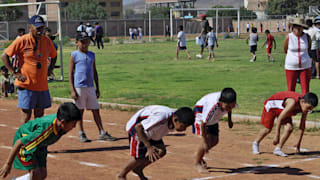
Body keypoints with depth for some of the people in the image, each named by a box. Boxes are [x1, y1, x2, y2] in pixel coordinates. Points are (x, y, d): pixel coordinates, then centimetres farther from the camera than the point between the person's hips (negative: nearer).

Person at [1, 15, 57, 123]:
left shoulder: (47, 41, 5)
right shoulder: (22, 41, -9)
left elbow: (54, 56, 23)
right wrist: (14, 73, -11)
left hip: (42, 85, 5)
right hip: (26, 85, -5)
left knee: (39, 114, 11)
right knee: (27, 114, -5)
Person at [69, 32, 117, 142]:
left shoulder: (91, 55, 11)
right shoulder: (74, 55, -3)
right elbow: (70, 73, -4)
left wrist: (97, 88, 13)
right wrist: (72, 90, -10)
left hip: (90, 87, 4)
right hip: (79, 87, -4)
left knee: (96, 110, 5)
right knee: (80, 111, 4)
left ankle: (102, 133, 7)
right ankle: (81, 133, 14)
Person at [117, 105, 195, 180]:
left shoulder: (174, 121, -16)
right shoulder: (160, 118, -41)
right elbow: (138, 127, -35)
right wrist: (149, 147, -36)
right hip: (137, 129, -7)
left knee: (161, 152, -4)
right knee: (140, 156, -7)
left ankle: (138, 169, 18)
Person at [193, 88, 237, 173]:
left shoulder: (229, 103, -28)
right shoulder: (213, 106, -45)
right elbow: (203, 123, -38)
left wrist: (229, 119, 10)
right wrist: (205, 142, -35)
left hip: (213, 119, 7)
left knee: (214, 141, 8)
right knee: (207, 139, -19)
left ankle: (199, 157, 32)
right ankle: (197, 163, -1)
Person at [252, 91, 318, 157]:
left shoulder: (305, 105, -22)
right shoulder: (293, 103, -42)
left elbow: (302, 125, -9)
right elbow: (280, 118, -36)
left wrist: (299, 142, -4)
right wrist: (277, 136, -33)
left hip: (283, 110, 5)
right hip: (272, 105, -5)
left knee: (289, 129, -16)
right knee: (267, 129, 3)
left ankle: (278, 149, -5)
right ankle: (256, 143, 31)